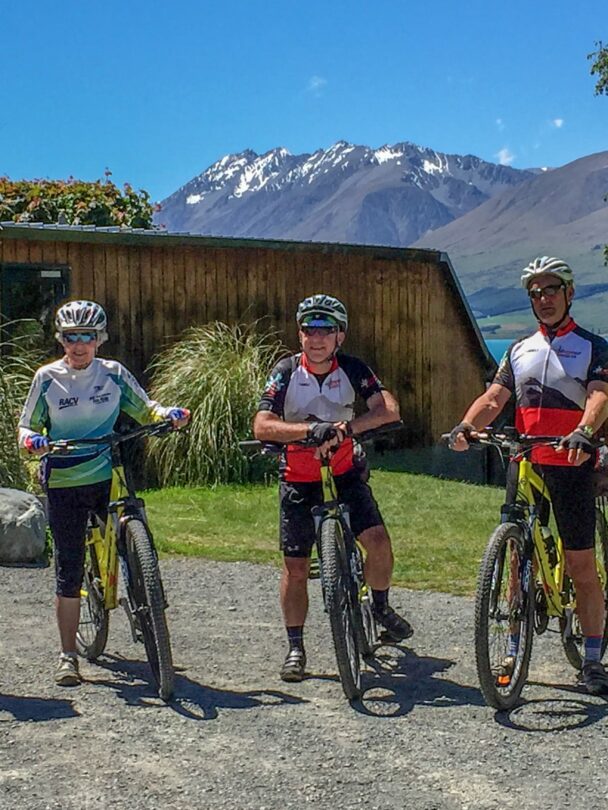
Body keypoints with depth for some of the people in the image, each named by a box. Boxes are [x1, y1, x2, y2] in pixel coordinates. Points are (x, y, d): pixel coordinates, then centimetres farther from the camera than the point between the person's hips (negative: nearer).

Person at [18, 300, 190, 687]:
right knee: (69, 570, 2)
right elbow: (27, 424, 7)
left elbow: (144, 408, 9)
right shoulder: (47, 377, 2)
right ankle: (68, 655, 12)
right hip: (63, 483, -1)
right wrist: (31, 440, -16)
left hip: (109, 477, 1)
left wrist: (169, 414, -12)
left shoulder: (114, 373, 4)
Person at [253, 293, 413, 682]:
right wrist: (311, 428, -40)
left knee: (379, 542, -15)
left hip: (345, 472, 1)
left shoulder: (352, 369, -10)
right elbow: (262, 426, -25)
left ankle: (381, 607, 15)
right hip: (299, 478, -1)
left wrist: (347, 426, -40)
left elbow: (389, 409, -23)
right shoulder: (286, 372, -14)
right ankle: (296, 647, 15)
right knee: (296, 567, -1)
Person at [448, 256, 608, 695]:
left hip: (572, 465, -4)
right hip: (523, 464, 4)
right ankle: (514, 652, 15)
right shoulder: (520, 350, 16)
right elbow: (494, 398, 5)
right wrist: (465, 427, -15)